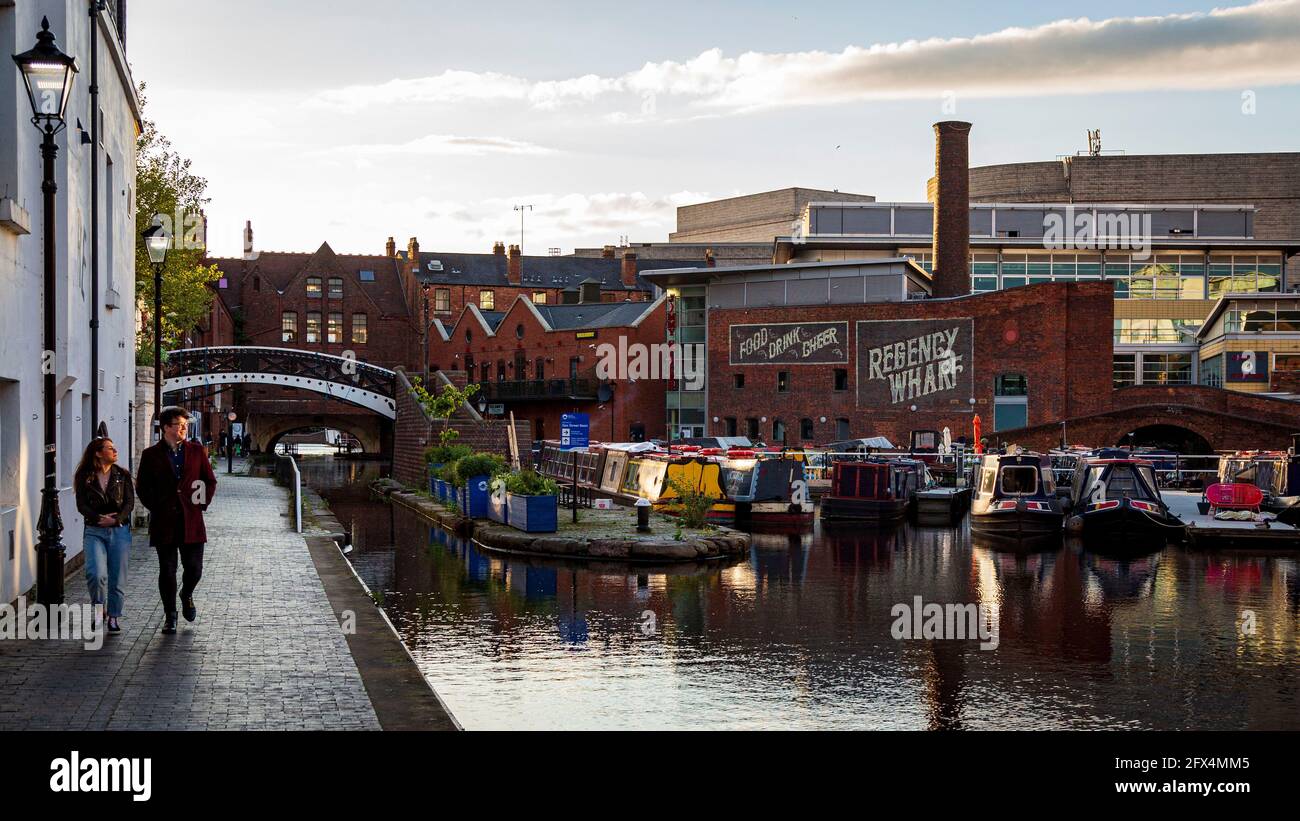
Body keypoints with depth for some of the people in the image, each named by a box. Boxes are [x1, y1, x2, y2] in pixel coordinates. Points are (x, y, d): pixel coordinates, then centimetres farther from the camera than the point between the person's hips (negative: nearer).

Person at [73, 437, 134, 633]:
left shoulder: (122, 475, 6)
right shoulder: (84, 477, 2)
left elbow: (129, 502, 1)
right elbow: (81, 505, -3)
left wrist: (116, 519, -16)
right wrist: (99, 518, -18)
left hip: (120, 530, 2)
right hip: (94, 531, -2)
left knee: (117, 577, 2)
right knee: (96, 574, -18)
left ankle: (114, 616, 16)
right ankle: (98, 608, 7)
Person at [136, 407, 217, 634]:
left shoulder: (196, 450, 6)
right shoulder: (151, 455, 1)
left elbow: (210, 481, 13)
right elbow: (141, 487, 8)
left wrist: (203, 504, 3)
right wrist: (156, 508, 1)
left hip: (191, 520, 1)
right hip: (164, 522, -1)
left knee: (194, 568, 0)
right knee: (167, 571, 3)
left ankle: (186, 595, 33)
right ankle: (170, 617, 14)